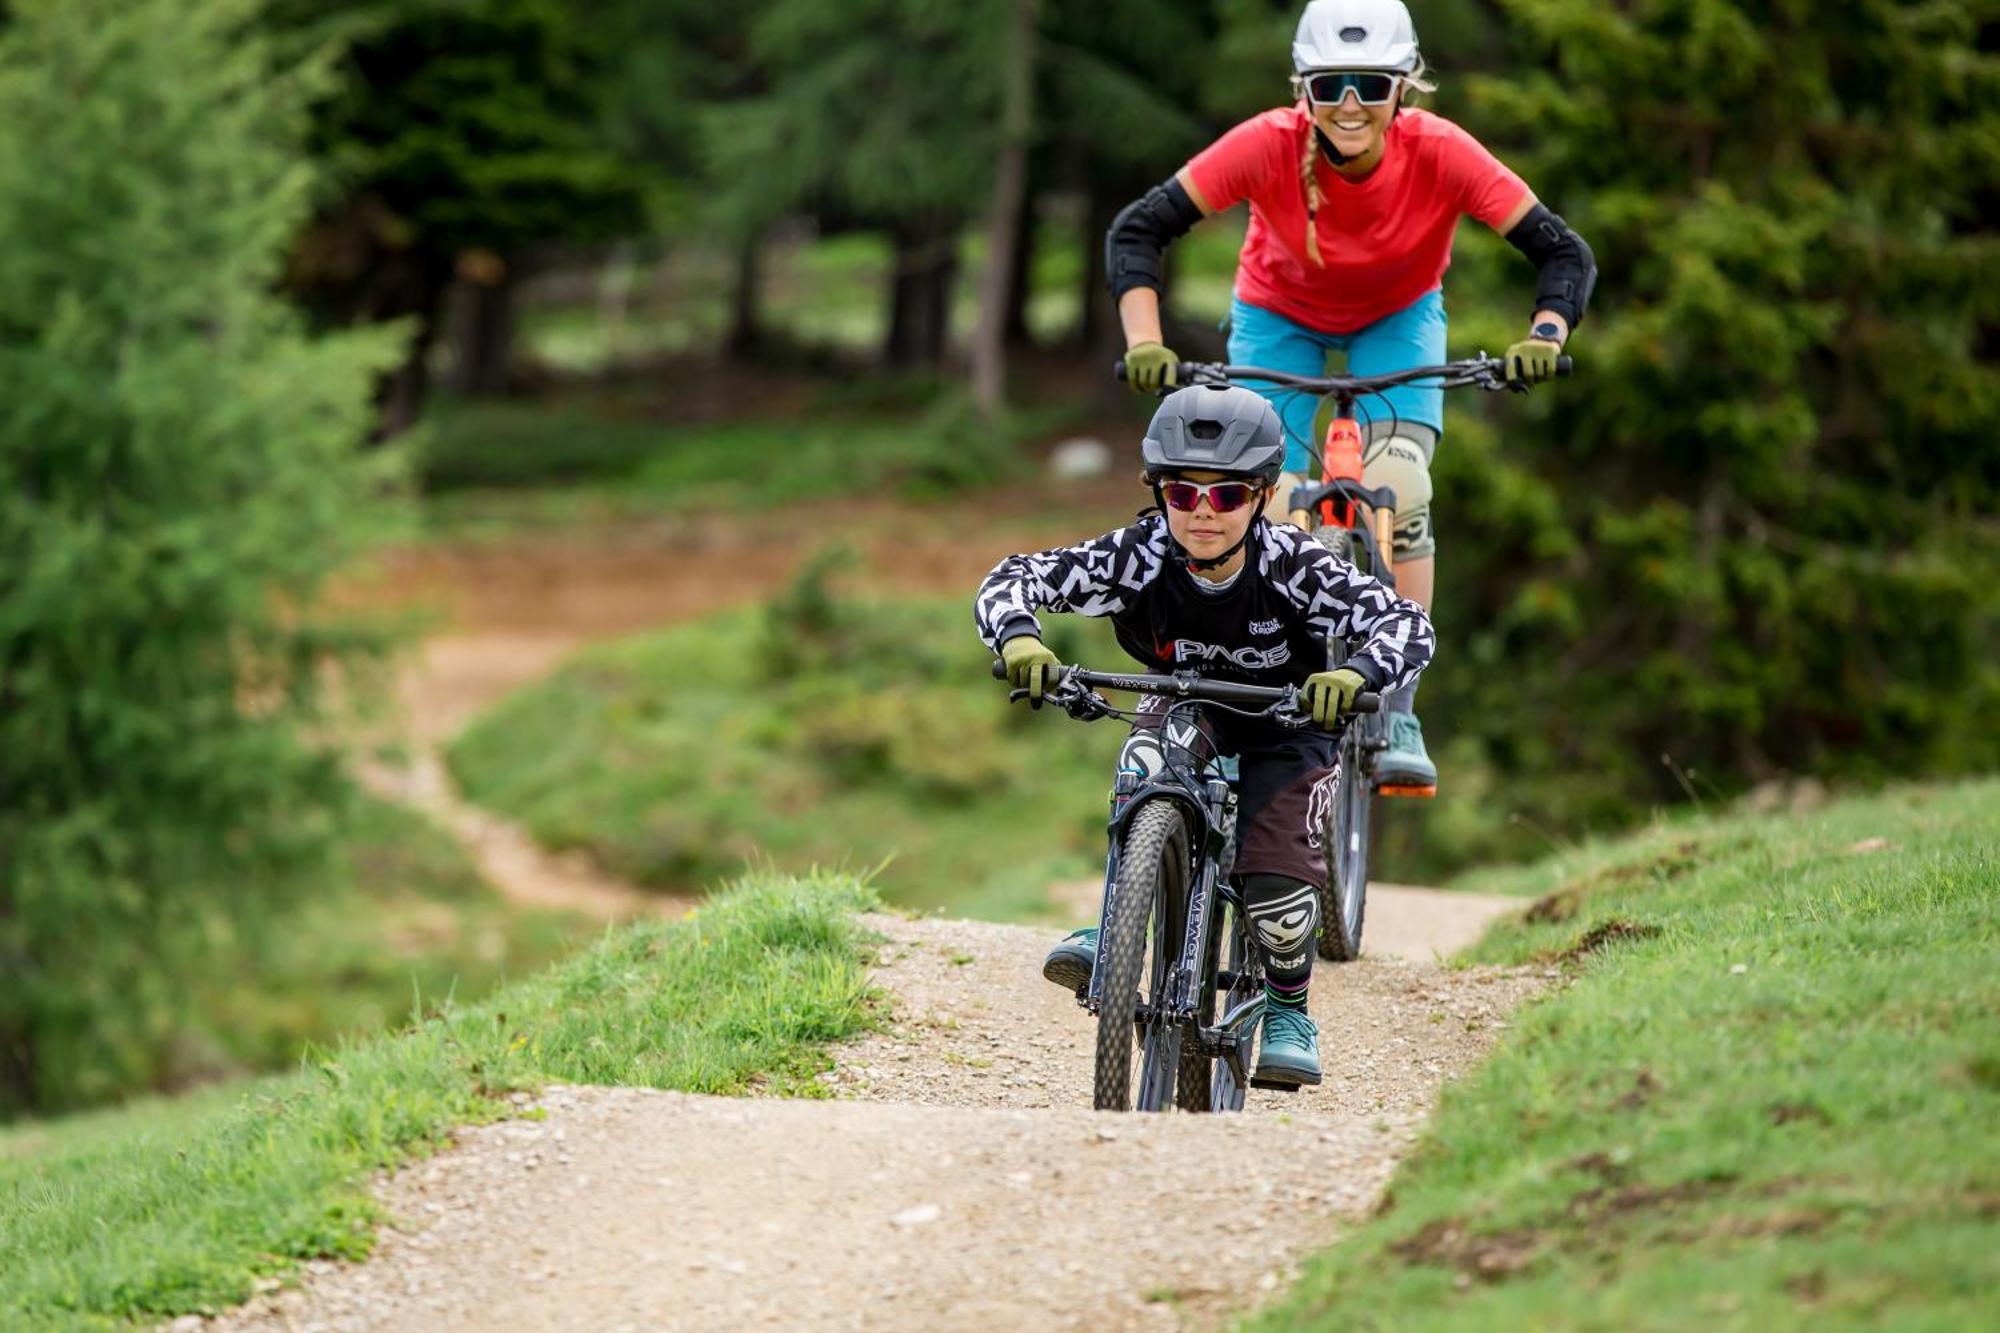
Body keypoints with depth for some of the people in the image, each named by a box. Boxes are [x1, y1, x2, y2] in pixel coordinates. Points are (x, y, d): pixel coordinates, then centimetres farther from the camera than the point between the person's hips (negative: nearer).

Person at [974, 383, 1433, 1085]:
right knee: (1152, 758, -35)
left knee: (1278, 892, -17)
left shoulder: (1294, 565, -31)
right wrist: (1019, 637, -49)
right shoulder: (1140, 556, -26)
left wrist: (1356, 673, -59)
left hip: (1286, 722, -2)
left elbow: (1406, 623, -37)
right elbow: (1013, 578, -27)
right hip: (1186, 702, 2)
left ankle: (1288, 1009, 13)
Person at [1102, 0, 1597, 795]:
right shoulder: (1268, 147, -33)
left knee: (1398, 489, -24)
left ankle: (1397, 719, -15)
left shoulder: (1440, 154, -32)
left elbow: (1565, 255, -28)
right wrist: (1145, 343, -39)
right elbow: (1136, 232, -27)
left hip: (1399, 318, 0)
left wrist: (1544, 338, -45)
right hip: (1279, 317, 0)